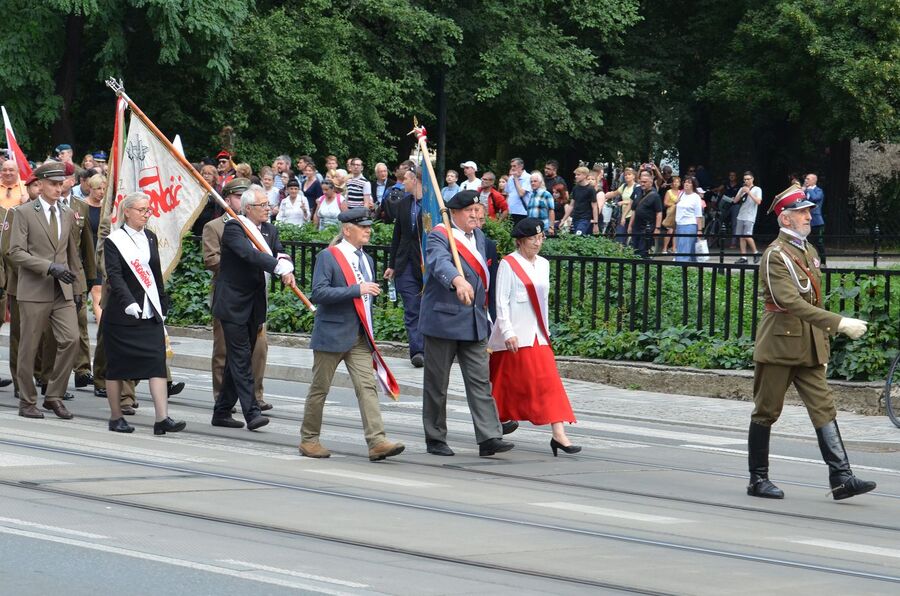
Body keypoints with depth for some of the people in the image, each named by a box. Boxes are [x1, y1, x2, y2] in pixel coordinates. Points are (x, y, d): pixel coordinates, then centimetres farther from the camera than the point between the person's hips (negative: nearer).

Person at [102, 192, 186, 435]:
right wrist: (128, 302, -31)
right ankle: (116, 417, 15)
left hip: (150, 314, 5)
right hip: (121, 313, -5)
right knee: (117, 366, 3)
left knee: (157, 363, -8)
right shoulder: (114, 241, -6)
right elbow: (115, 276, -18)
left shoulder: (150, 238, 12)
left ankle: (162, 419, -14)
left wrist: (162, 307, 18)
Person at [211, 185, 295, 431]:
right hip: (234, 305, -8)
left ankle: (222, 411, 18)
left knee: (238, 360, 11)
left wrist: (287, 267, -26)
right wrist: (280, 268, -40)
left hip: (254, 306, 8)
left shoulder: (270, 230, 12)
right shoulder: (233, 228, -13)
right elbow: (248, 253, -29)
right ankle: (251, 412, -15)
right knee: (241, 358, -10)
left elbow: (279, 254, 0)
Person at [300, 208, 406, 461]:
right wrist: (356, 290, -25)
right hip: (332, 335, -6)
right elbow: (318, 293, -20)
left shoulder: (367, 260, 15)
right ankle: (309, 440, 16)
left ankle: (377, 442, -15)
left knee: (367, 387, -7)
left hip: (359, 337, 6)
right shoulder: (328, 257, -8)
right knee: (319, 389, 5)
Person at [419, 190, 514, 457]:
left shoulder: (478, 236, 13)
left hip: (474, 322, 6)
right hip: (443, 321, -6)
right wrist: (458, 281, -54)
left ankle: (489, 437, -6)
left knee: (480, 381, -2)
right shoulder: (439, 237, -12)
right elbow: (440, 262, -34)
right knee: (437, 384, 4)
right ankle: (435, 439, 14)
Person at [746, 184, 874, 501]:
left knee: (824, 408, -2)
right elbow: (791, 302, -27)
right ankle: (758, 480, 13)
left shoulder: (809, 250, 13)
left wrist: (823, 343, 21)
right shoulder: (775, 256, -15)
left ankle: (841, 479, -9)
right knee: (766, 412, 3)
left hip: (809, 348, 8)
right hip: (779, 345, -7)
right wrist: (839, 323, -31)